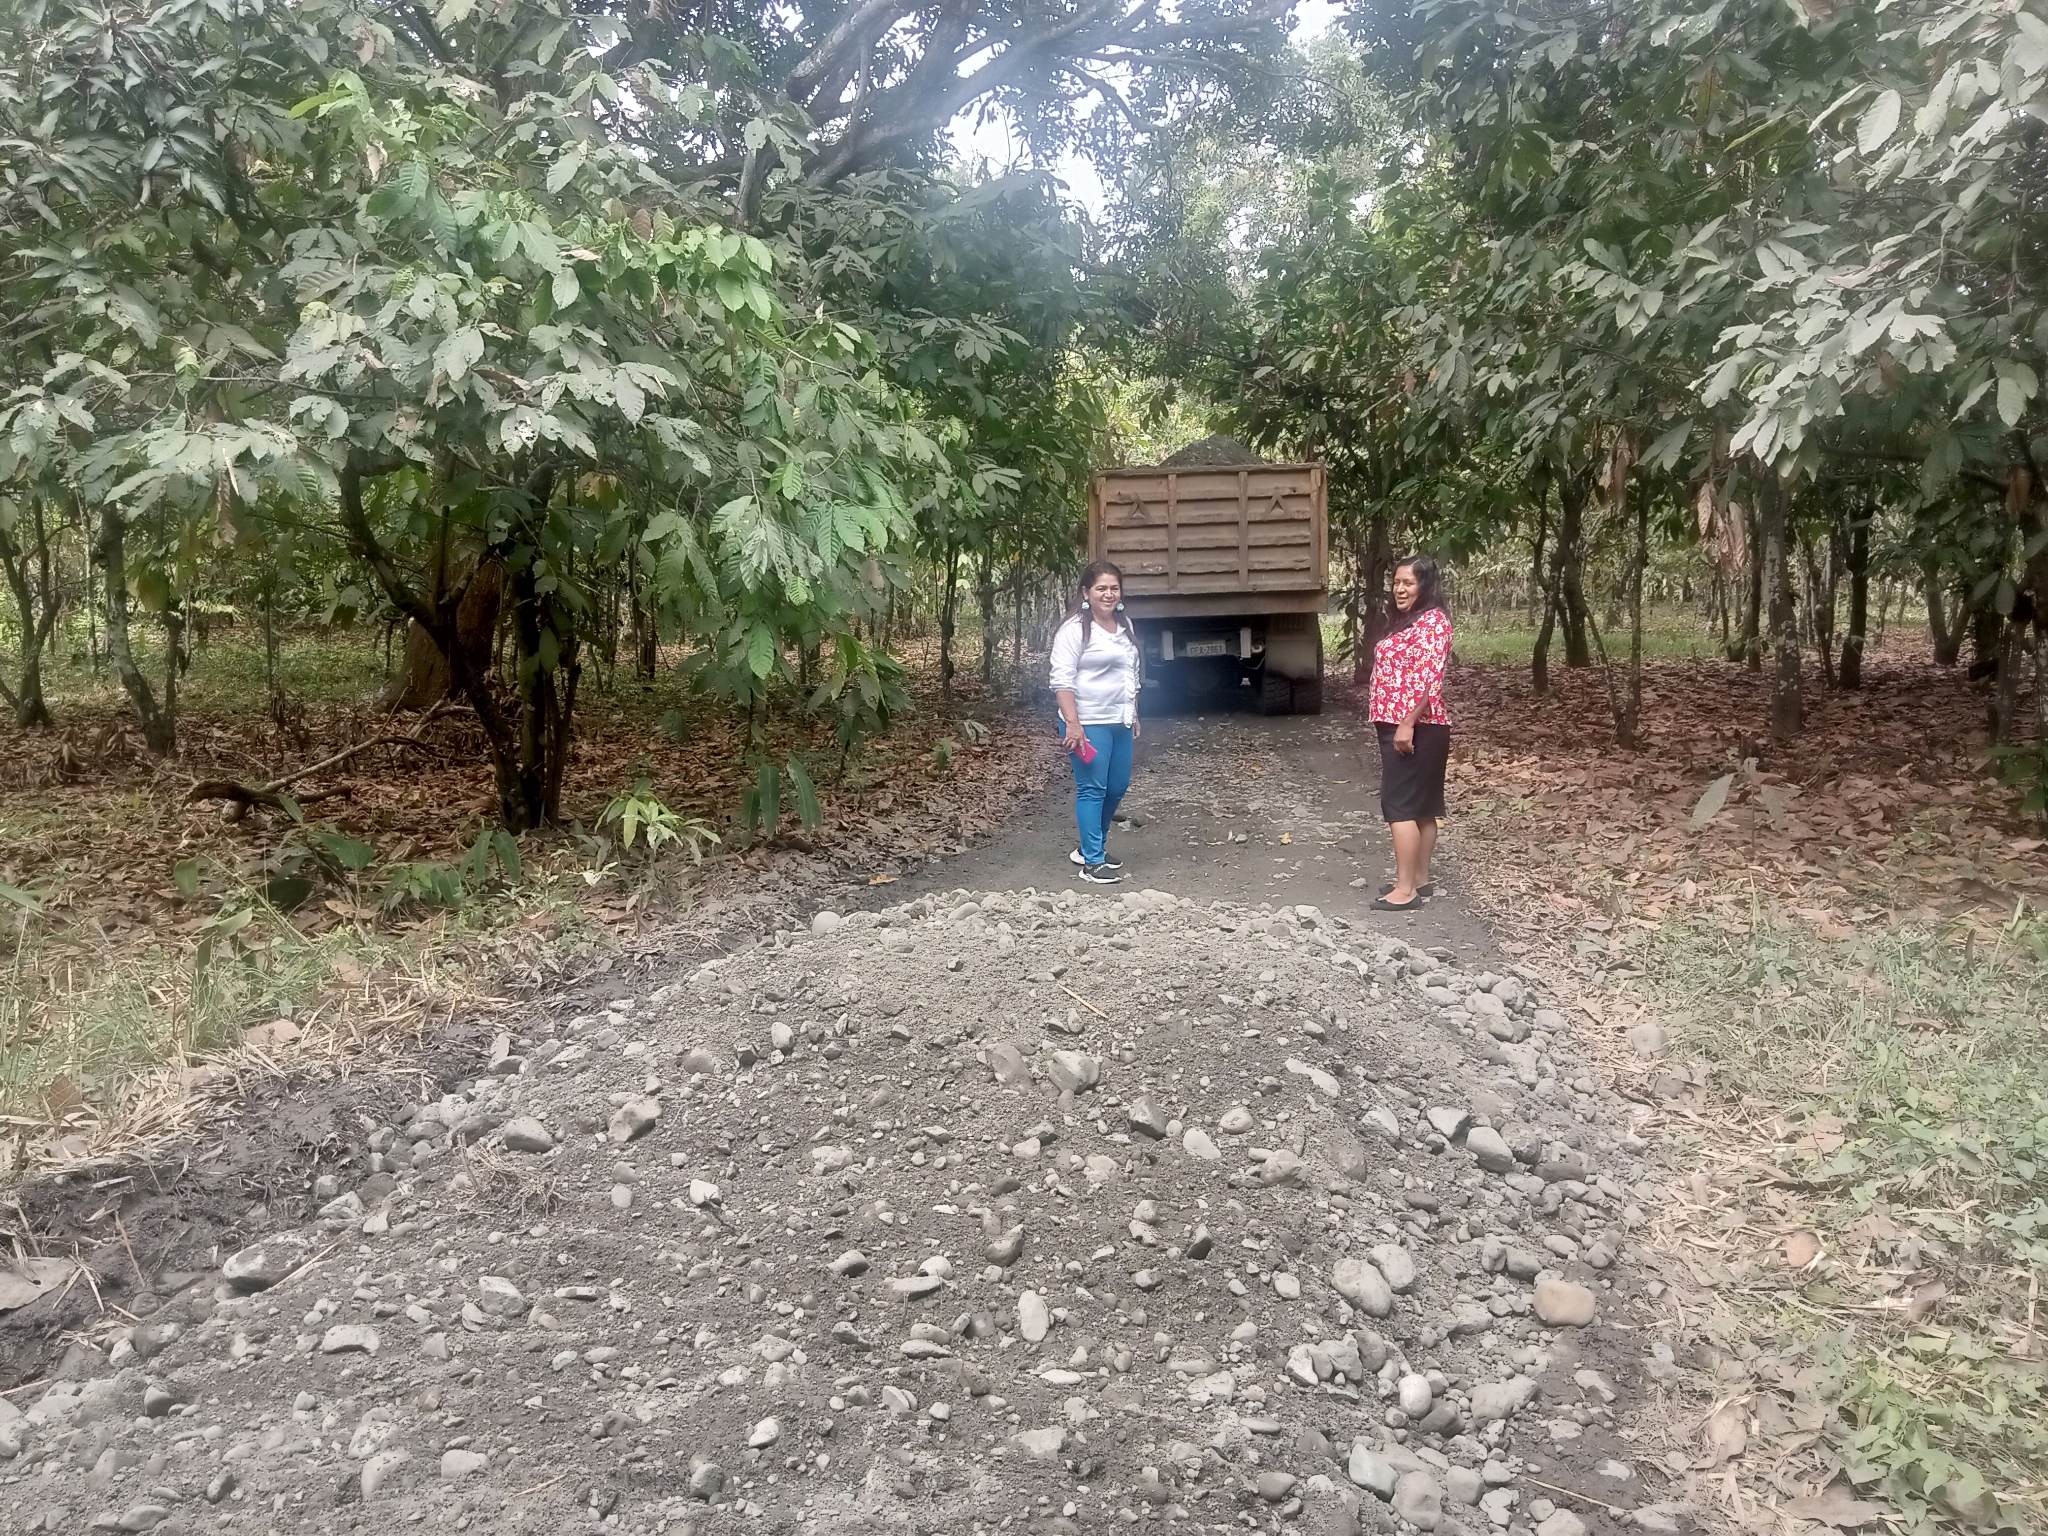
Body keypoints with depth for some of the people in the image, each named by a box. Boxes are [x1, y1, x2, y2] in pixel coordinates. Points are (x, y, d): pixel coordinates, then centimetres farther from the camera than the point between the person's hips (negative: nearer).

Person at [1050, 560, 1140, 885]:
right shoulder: (1075, 630, -11)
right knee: (1092, 789, -5)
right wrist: (1072, 723, -24)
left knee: (1118, 786, 13)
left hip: (1119, 723, 8)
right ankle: (1093, 862, 0)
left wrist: (1133, 714, 21)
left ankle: (1092, 845, 29)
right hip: (1088, 724, -8)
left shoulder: (1124, 627, 13)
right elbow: (1062, 680, -17)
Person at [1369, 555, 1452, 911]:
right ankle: (1420, 880, 18)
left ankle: (1406, 890, -8)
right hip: (1399, 726, 10)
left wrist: (1407, 724, -25)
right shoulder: (1408, 621, 18)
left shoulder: (1433, 620, -13)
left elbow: (1430, 679, -22)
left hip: (1416, 728, -10)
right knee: (1422, 806, 12)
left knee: (1401, 805, -10)